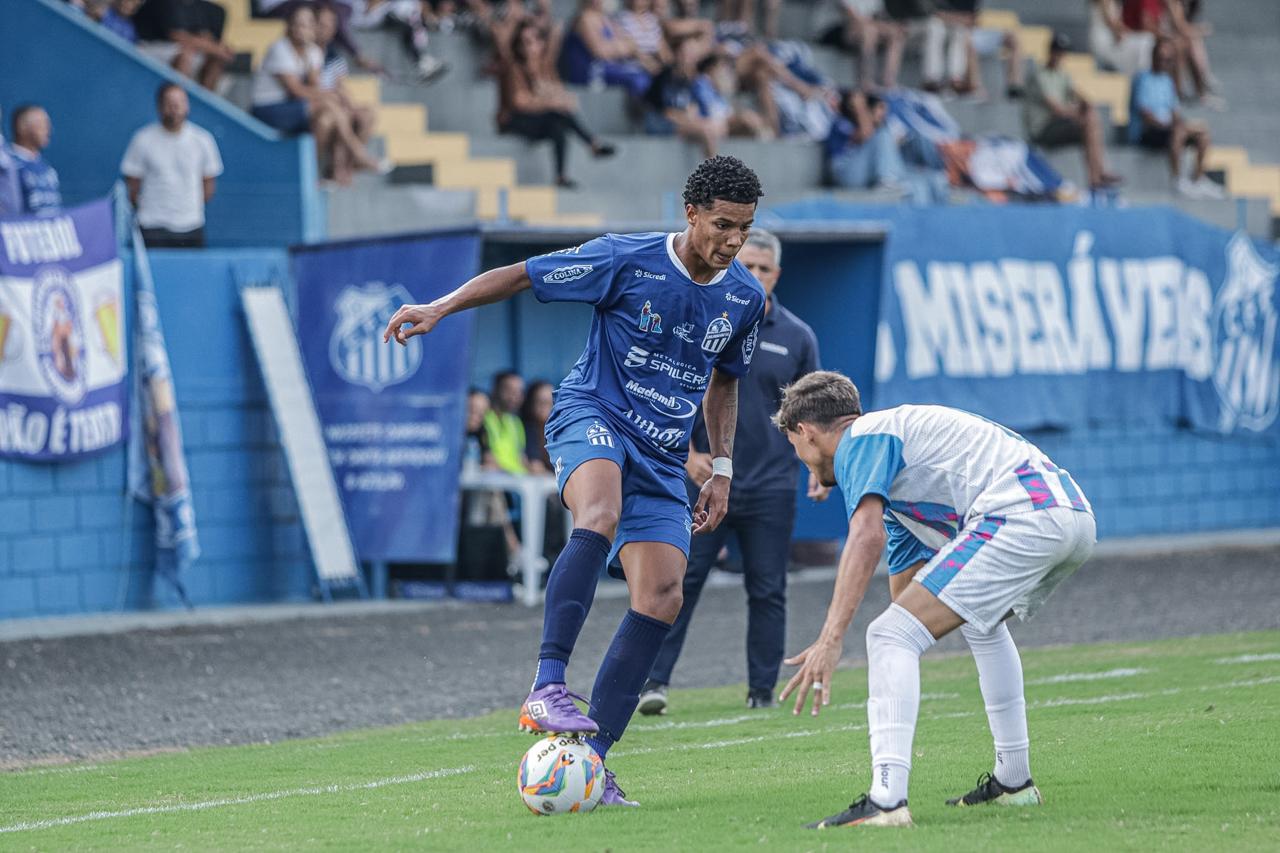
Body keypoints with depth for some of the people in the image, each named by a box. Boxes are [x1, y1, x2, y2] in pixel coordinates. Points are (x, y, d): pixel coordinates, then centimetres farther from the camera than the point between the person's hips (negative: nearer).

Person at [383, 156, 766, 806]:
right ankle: (547, 686, -46)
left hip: (662, 458, 5)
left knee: (661, 598, -11)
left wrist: (722, 469, 17)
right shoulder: (627, 260, -11)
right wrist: (439, 308, -14)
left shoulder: (745, 297, 5)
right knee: (600, 517, -39)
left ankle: (592, 759, -6)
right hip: (591, 414, -5)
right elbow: (523, 276, -4)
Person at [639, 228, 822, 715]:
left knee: (767, 591, 4)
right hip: (705, 480, -1)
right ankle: (656, 680, -5)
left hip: (770, 488, 1)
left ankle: (762, 691, 13)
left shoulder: (796, 337, 5)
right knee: (680, 582, -6)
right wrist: (687, 453, -7)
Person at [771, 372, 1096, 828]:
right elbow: (906, 585, 37)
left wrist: (830, 639, -20)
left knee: (890, 635, -12)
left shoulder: (859, 439, 5)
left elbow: (867, 534, -15)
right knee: (980, 619, 38)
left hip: (1018, 514, -10)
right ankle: (1013, 781, 40)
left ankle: (886, 801, -24)